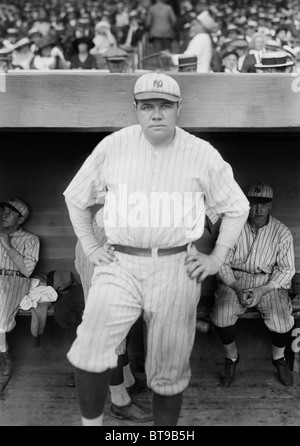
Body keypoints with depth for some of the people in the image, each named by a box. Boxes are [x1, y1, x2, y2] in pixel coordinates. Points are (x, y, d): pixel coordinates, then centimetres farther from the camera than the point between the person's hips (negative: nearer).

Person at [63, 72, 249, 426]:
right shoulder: (112, 147, 2)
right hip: (119, 264, 1)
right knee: (90, 349, -16)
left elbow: (237, 207, 11)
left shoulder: (203, 155, 1)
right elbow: (75, 197, 14)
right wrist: (89, 248, 7)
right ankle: (91, 422, 8)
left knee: (169, 369, 9)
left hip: (176, 268, 0)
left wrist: (216, 259, 4)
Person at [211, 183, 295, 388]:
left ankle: (279, 357, 13)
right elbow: (222, 263, -3)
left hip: (270, 282, 0)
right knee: (221, 316, -25)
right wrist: (238, 289, -17)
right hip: (235, 279, 0)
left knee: (282, 321, -23)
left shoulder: (282, 232, -5)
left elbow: (286, 269, -3)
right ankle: (232, 356, 7)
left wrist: (262, 291, -16)